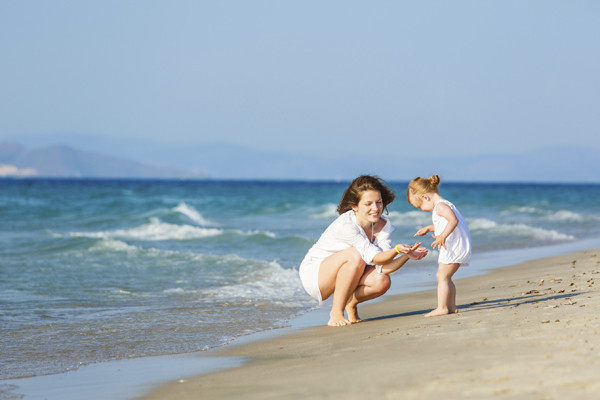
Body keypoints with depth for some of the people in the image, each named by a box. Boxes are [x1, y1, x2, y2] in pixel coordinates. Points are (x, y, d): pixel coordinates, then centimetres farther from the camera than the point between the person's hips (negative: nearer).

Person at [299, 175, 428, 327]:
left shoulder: (384, 225, -9)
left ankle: (350, 303, 8)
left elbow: (383, 266, -18)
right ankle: (336, 313, -22)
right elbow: (374, 257, -31)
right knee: (356, 255, -34)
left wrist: (407, 255, -35)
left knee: (382, 281, -23)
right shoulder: (345, 225, -29)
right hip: (313, 274, -6)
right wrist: (397, 250, -49)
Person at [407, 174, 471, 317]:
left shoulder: (441, 206, -13)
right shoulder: (444, 205, 21)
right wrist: (428, 228, 36)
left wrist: (442, 236, -36)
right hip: (458, 249, 11)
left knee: (442, 276, -11)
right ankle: (451, 306, 19)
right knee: (445, 277, 17)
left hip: (454, 246, -11)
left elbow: (453, 220, -29)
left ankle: (441, 307, -14)